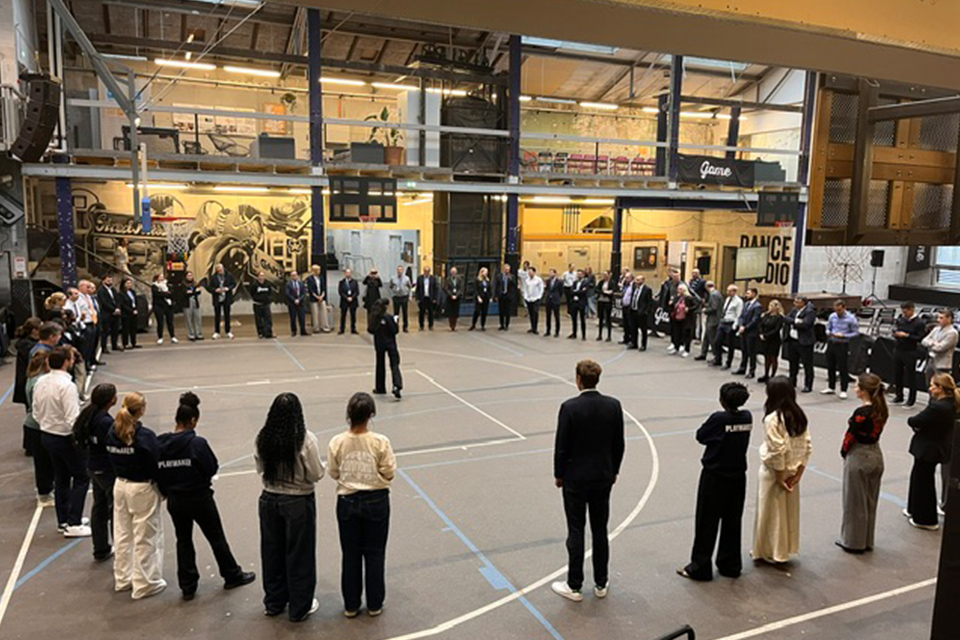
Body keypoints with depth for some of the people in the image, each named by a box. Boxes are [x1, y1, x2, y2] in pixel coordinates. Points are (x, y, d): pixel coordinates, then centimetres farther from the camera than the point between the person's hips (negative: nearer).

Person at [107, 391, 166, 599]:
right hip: (143, 489, -7)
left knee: (122, 534, 19)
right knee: (145, 538, 6)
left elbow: (113, 459, 4)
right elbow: (157, 465, -18)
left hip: (120, 486, 7)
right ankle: (145, 584, 14)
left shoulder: (113, 433, -2)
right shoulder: (145, 436, -22)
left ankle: (122, 578, 33)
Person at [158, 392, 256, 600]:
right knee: (216, 537, 12)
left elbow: (157, 472, -2)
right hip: (199, 498, -4)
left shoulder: (161, 443, -8)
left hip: (174, 501, 4)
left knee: (183, 540, 18)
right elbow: (212, 468, -16)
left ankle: (187, 586, 24)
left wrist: (168, 491, 10)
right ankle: (232, 575, 28)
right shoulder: (197, 443, -22)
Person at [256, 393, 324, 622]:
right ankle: (300, 608, 24)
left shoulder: (263, 438, -7)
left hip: (269, 500, 4)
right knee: (299, 555, 11)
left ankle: (274, 602, 36)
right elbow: (316, 475, -14)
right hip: (298, 502, -4)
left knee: (272, 552, 19)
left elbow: (261, 469, 7)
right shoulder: (306, 439, -20)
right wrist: (320, 464, 5)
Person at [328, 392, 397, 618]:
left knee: (350, 555, 16)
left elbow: (333, 473, -1)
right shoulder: (380, 442, -17)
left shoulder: (337, 442, -12)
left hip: (348, 501, 1)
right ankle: (374, 605, 25)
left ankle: (351, 605, 27)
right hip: (376, 500, -1)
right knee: (374, 554, 15)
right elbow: (389, 473, -9)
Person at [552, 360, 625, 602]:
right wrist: (613, 470, 15)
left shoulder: (569, 407, -18)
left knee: (576, 531, 5)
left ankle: (574, 586, 15)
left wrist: (558, 474, 1)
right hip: (603, 477, 4)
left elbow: (561, 446, -13)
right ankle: (601, 583, 25)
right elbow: (619, 444, 2)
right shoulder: (613, 405, -6)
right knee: (600, 530, 14)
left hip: (575, 478, -4)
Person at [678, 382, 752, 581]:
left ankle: (700, 568, 13)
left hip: (714, 477, -6)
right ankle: (731, 565, 27)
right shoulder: (747, 417, -4)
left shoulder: (718, 418, -21)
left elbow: (700, 436, -8)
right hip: (738, 476, 6)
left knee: (706, 523, 5)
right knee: (732, 522, 16)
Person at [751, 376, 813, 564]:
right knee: (789, 510, 19)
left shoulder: (772, 419, -23)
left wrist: (780, 477, -14)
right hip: (792, 472, 7)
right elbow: (807, 446, 1)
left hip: (774, 472, -7)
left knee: (771, 512, 8)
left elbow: (777, 451, -24)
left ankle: (769, 551, 21)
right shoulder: (799, 415, -1)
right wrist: (799, 471, 3)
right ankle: (786, 549, 32)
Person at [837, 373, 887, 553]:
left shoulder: (861, 412, -24)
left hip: (859, 458, -8)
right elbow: (875, 432, 4)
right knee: (870, 502, 19)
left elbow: (850, 436, -18)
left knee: (855, 503, 8)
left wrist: (843, 452, 1)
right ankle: (867, 541, 30)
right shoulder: (881, 410, 0)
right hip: (876, 455, 8)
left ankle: (854, 542, 21)